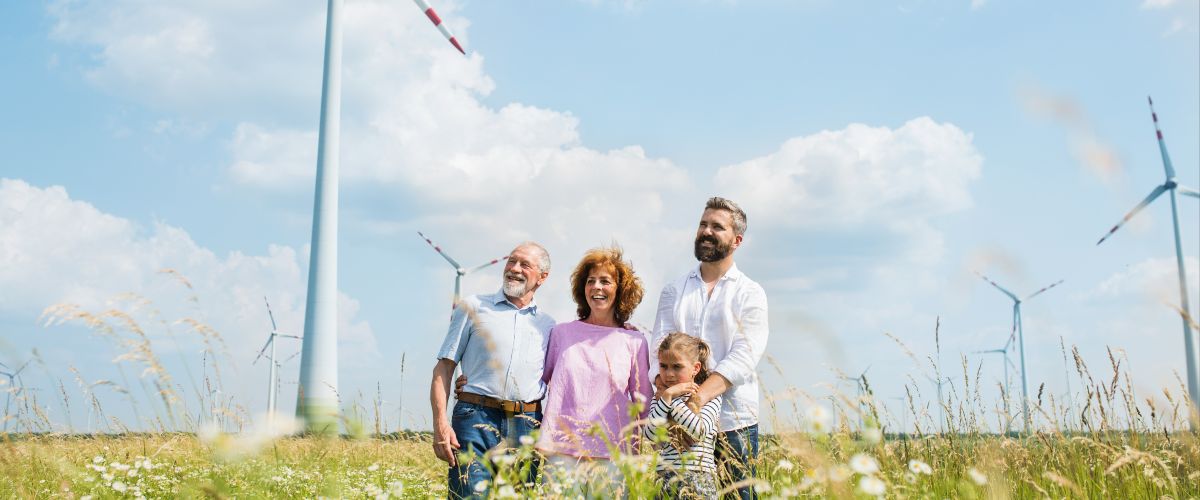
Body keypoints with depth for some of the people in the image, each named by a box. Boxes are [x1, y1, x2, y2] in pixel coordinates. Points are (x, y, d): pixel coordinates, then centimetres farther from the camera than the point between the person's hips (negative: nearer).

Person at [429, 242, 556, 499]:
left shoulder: (548, 325, 17)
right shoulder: (473, 307, 9)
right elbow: (444, 368, 5)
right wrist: (440, 423, -8)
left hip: (527, 427, 3)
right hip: (476, 420, -3)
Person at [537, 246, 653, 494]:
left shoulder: (634, 341, 7)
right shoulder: (561, 333, 10)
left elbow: (643, 402, 12)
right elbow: (540, 380, 20)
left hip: (612, 453, -1)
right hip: (563, 448, 1)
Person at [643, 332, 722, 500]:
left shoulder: (709, 396, 3)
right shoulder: (659, 398, 13)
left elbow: (700, 431, -15)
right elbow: (649, 435, -4)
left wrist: (670, 397, -10)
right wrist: (667, 397, -10)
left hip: (698, 478, -3)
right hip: (663, 477, 3)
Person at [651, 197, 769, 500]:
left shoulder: (750, 293, 4)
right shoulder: (674, 291, 14)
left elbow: (743, 358, -9)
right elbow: (660, 348, 3)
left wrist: (699, 396, -24)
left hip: (732, 422, -2)